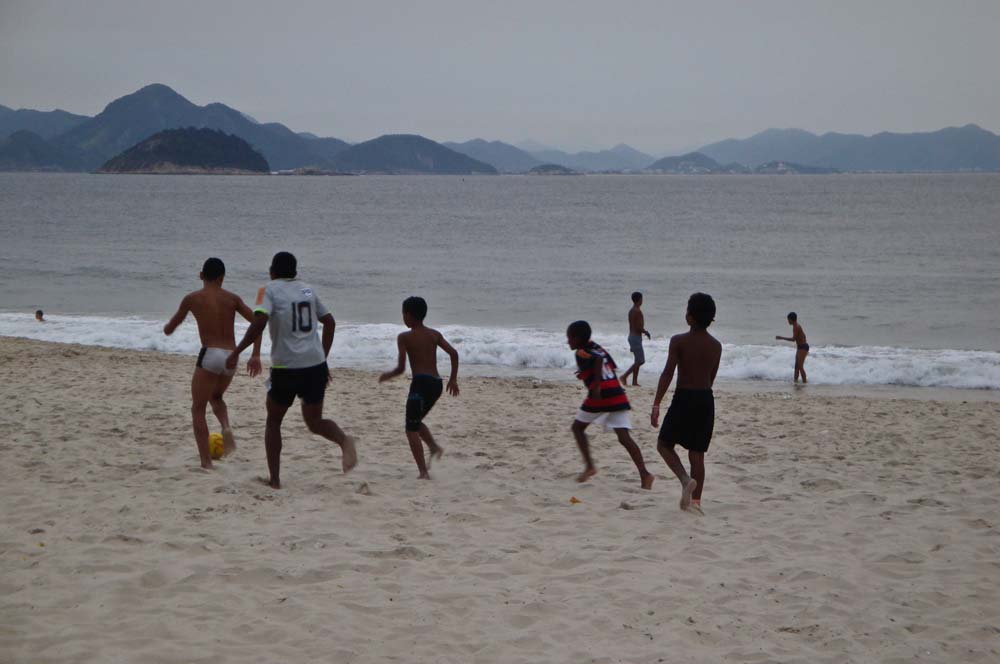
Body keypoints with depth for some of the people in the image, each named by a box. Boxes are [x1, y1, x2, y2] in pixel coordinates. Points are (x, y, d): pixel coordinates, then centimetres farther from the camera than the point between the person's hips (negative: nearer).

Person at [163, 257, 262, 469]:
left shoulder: (192, 299, 6)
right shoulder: (232, 298, 12)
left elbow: (168, 330, 15)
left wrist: (167, 326, 38)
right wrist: (256, 355, 2)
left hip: (210, 355, -4)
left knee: (198, 409, 8)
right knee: (216, 397, 30)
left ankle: (206, 461, -1)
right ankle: (226, 428, 1)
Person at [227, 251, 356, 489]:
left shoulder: (269, 290, -1)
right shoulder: (308, 290, 16)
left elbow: (259, 322, -17)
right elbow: (329, 322, 19)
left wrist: (236, 352, -11)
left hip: (286, 367, -4)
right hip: (316, 364, 4)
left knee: (273, 421, 16)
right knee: (315, 422, 14)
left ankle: (274, 479, 14)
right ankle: (344, 440, -19)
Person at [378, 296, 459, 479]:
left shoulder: (404, 337, -3)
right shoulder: (435, 334, 12)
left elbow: (401, 367, -8)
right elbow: (453, 353, 2)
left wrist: (387, 376, 11)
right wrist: (453, 379, 10)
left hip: (421, 382, -6)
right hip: (437, 383, 7)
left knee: (412, 430, 0)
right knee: (416, 422, 26)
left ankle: (423, 472, -9)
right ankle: (434, 446, 2)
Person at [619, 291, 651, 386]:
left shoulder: (631, 311, 12)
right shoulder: (638, 311, -17)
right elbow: (639, 327, -21)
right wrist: (646, 332, -4)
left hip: (631, 335, 10)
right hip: (636, 337, -10)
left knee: (637, 361, 13)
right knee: (640, 361, -7)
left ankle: (634, 381, 12)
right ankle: (624, 376, -11)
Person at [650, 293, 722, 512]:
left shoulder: (679, 341, -11)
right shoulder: (716, 346, 4)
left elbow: (668, 374, -16)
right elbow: (711, 377, 12)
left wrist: (656, 405, -15)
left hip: (683, 398, -4)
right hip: (706, 399, 5)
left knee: (664, 444, 10)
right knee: (697, 452, 10)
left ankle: (686, 479, -13)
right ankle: (696, 499, 9)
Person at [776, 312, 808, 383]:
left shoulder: (796, 327, -17)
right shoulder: (797, 326, 14)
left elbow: (793, 339, -24)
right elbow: (803, 336, 23)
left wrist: (782, 338, -19)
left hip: (802, 347, -10)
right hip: (800, 347, 10)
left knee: (800, 366, -12)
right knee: (797, 366, 13)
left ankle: (804, 382, -11)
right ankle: (795, 379, 17)